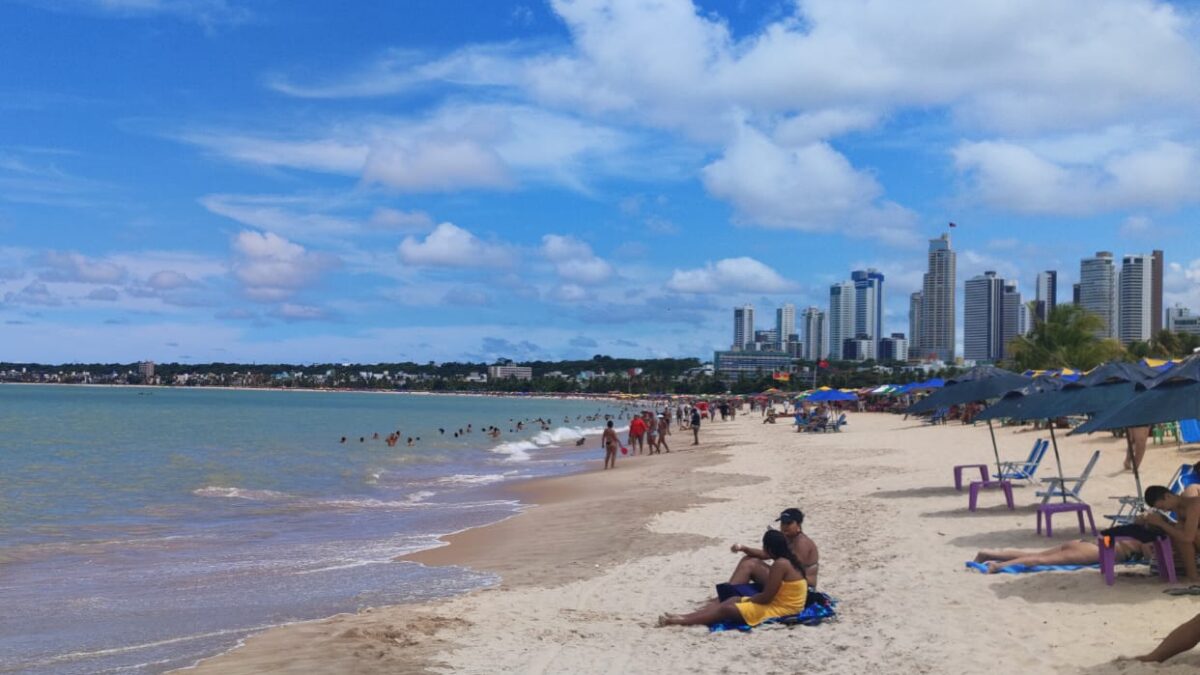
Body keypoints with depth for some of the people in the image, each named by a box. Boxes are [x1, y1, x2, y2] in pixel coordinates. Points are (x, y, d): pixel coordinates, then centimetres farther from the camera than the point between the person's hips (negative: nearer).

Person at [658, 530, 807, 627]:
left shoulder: (780, 564, -22)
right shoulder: (787, 560, 10)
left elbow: (766, 597, -22)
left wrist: (748, 600, -5)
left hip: (780, 609, -10)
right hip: (779, 603, 10)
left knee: (726, 609, -11)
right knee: (733, 600, 7)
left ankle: (680, 621, -13)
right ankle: (683, 617, 0)